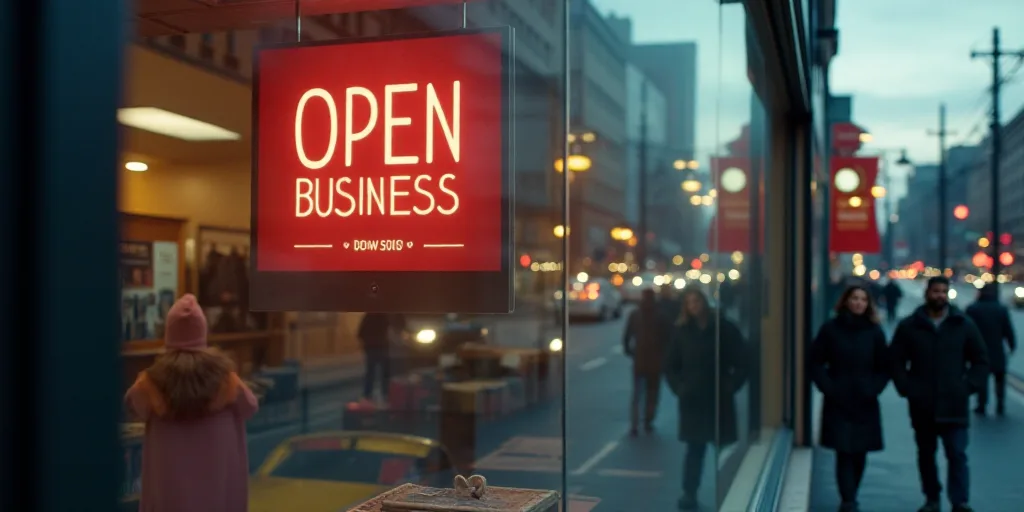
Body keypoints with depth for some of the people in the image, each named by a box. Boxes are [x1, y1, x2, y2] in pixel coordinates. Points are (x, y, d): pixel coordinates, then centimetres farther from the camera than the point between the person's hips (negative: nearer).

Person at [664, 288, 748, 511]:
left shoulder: (725, 328, -2)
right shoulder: (680, 330, 3)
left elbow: (741, 362, 1)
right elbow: (670, 365, 9)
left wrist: (730, 387, -7)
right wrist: (679, 388, -2)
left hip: (720, 399, -1)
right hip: (692, 400, 1)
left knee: (724, 447, 4)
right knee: (695, 449, 3)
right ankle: (689, 493, 10)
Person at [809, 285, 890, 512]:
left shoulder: (875, 332, 5)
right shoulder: (831, 329, 0)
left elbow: (884, 367, 10)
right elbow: (816, 362, 3)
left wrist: (874, 389, -4)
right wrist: (827, 387, -8)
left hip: (865, 404, 2)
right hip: (838, 402, -2)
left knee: (860, 454, 7)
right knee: (844, 452, -8)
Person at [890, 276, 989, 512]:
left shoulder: (964, 325, 4)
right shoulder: (909, 326, 4)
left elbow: (981, 360, 9)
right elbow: (896, 361, 6)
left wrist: (969, 386, -2)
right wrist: (907, 389, -4)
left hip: (954, 405, -1)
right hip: (922, 406, 1)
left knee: (957, 454, -6)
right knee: (926, 454, 11)